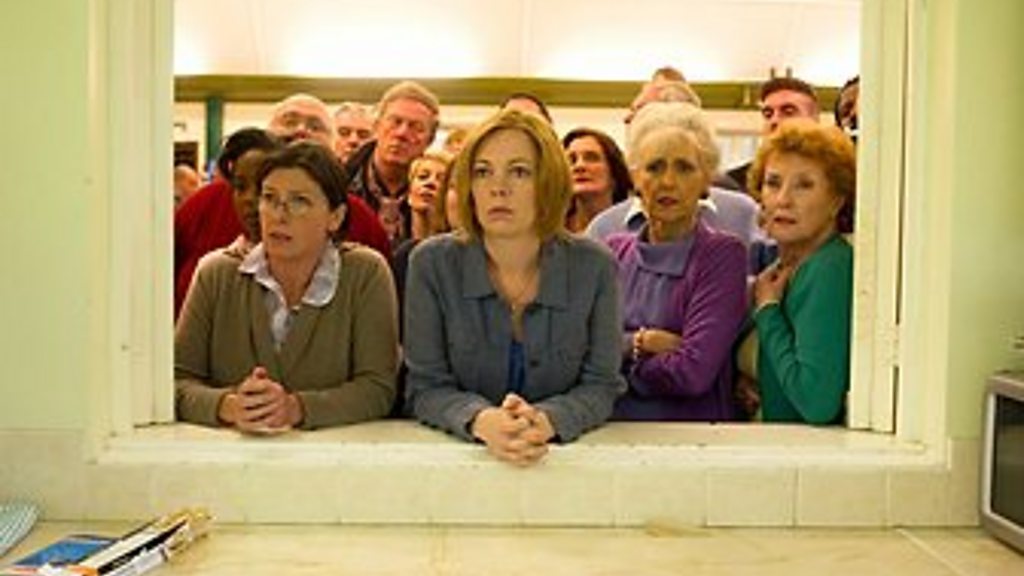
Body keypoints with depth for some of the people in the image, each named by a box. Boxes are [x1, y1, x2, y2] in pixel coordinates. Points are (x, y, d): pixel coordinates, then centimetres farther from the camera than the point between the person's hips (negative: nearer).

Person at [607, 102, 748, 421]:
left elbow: (693, 373, -12)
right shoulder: (613, 251, 12)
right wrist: (639, 342, -9)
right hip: (611, 431, 2)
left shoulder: (723, 254, -2)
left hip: (694, 434, -2)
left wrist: (622, 352, 0)